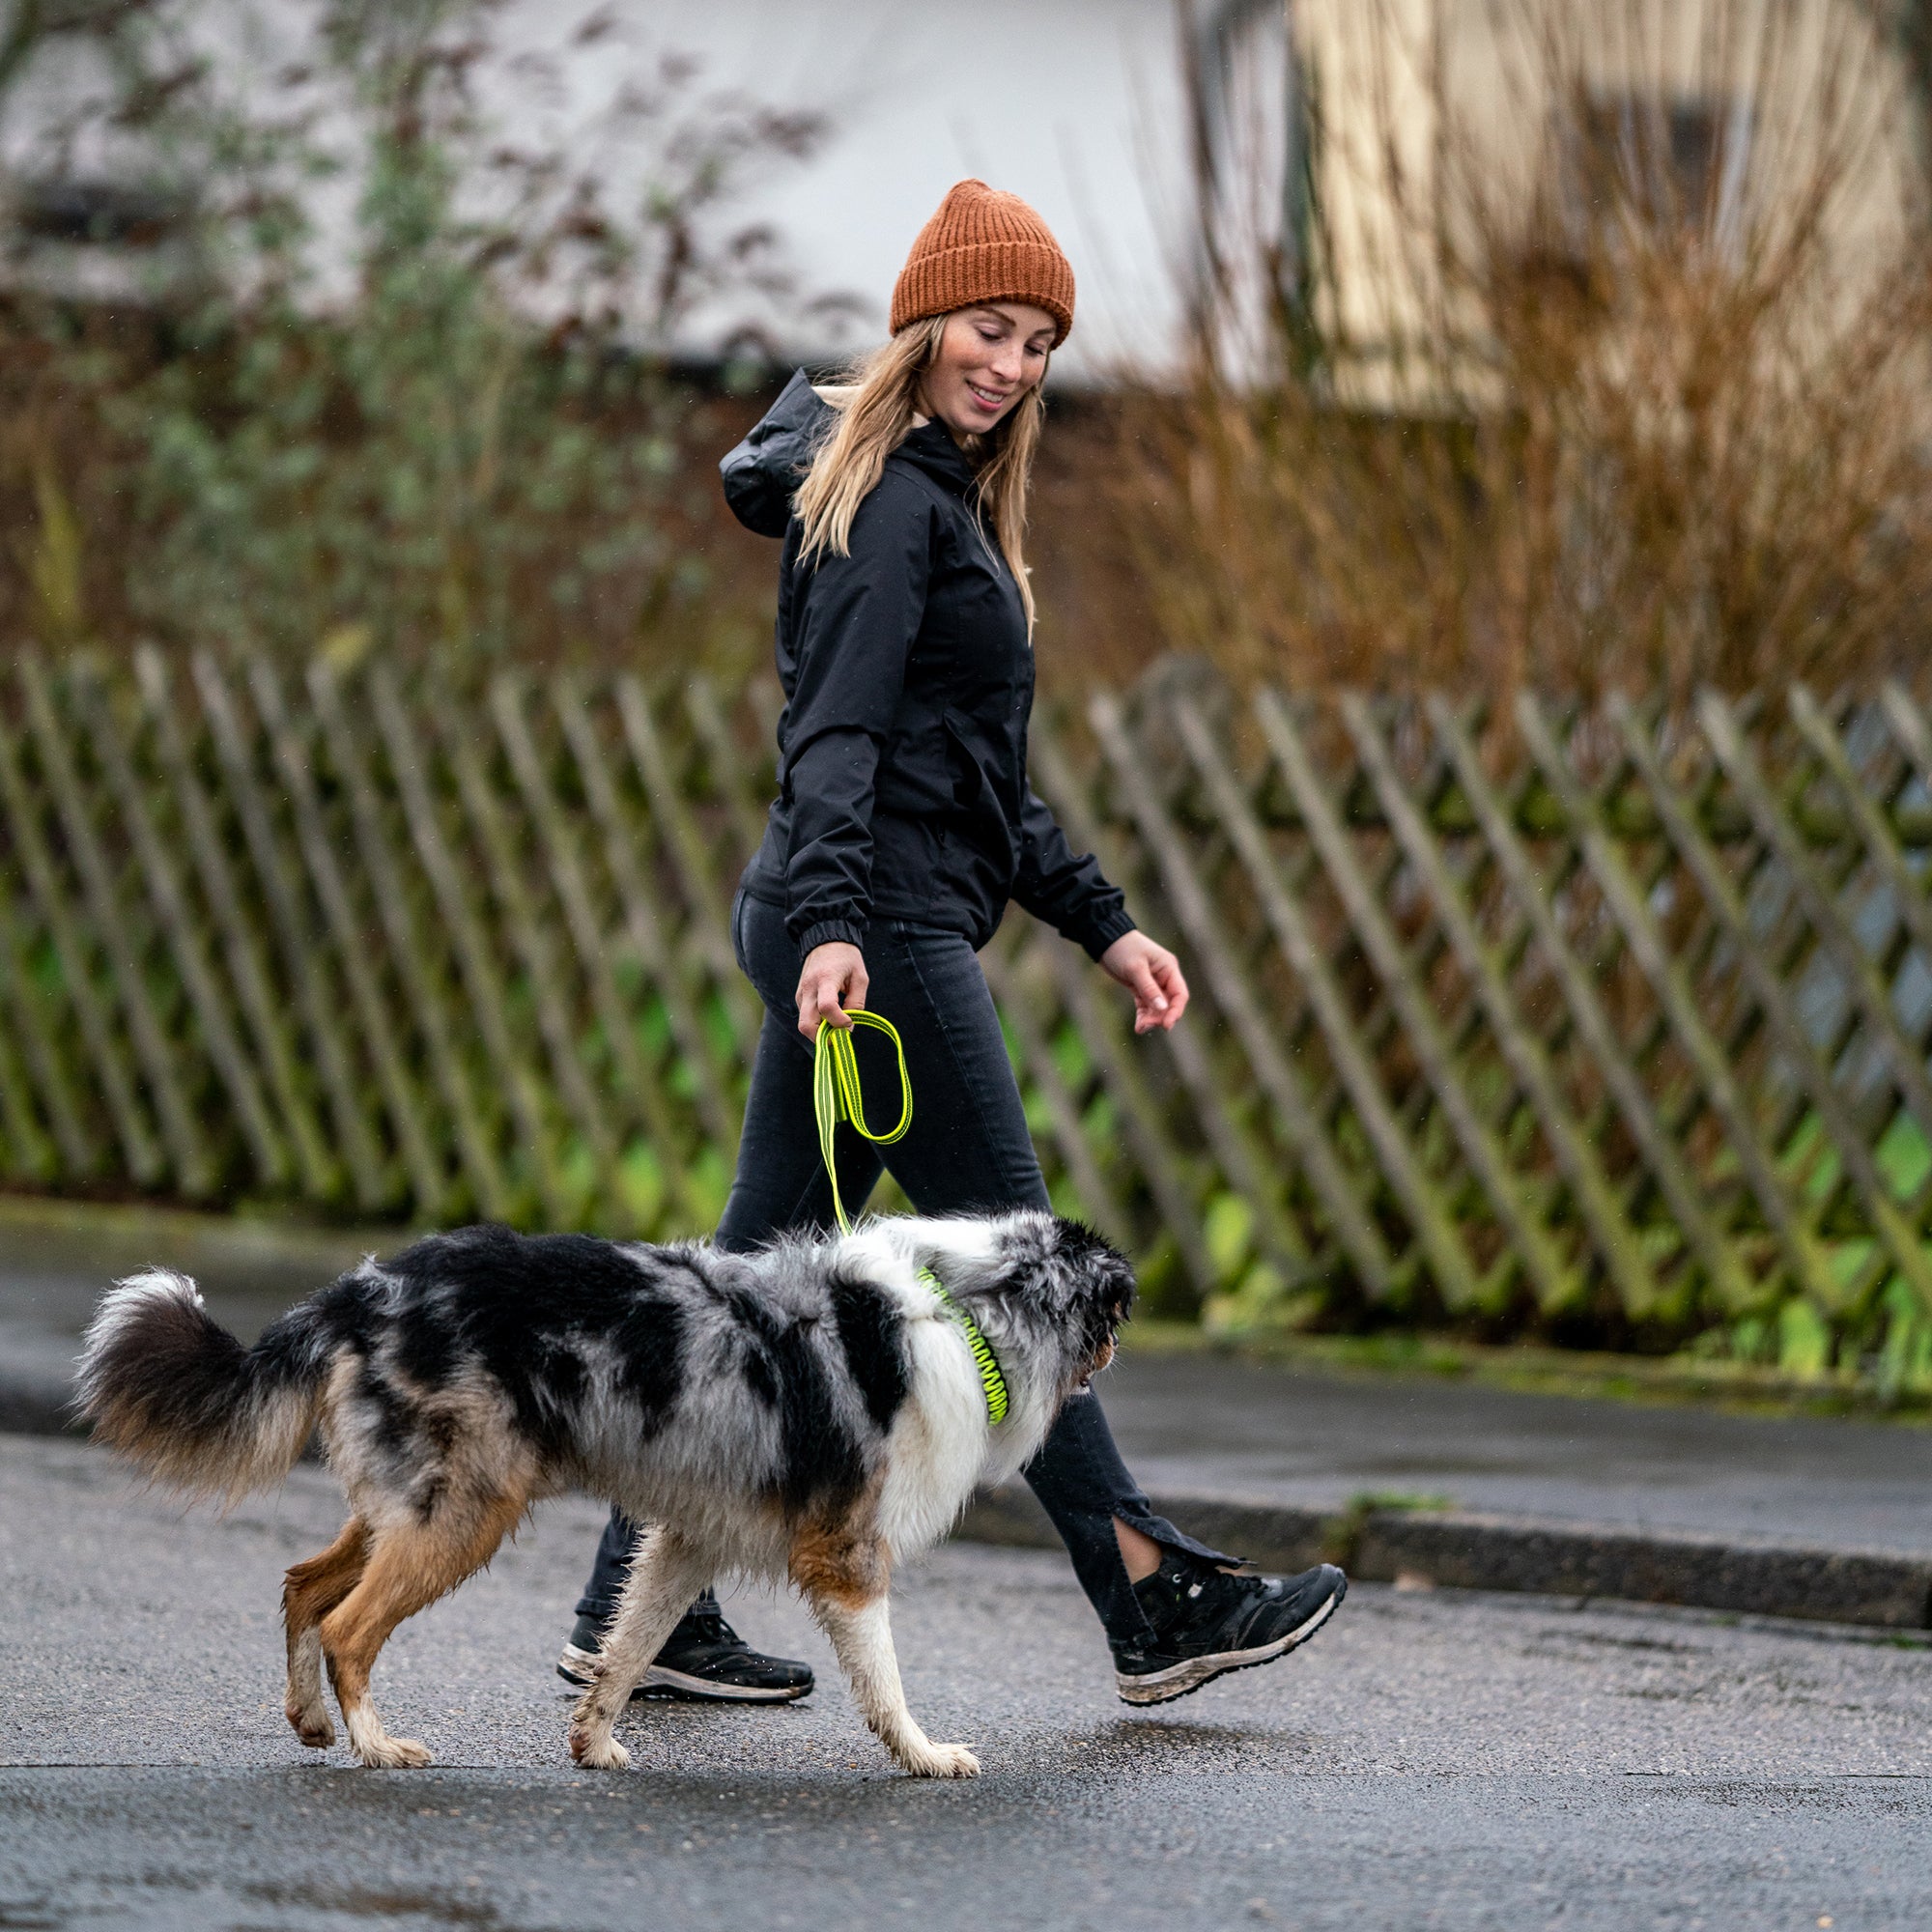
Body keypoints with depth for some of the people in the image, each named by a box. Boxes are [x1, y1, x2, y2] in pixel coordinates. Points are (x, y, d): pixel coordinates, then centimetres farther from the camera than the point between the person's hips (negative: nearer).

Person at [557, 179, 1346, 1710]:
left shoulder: (949, 507, 22)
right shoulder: (889, 503, -10)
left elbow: (986, 778, 25)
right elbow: (837, 734, -22)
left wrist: (1104, 924, 21)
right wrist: (831, 924, -33)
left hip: (875, 922, 10)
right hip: (881, 923, -10)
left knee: (765, 1261, 8)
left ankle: (638, 1608, 9)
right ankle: (1157, 1609, 0)